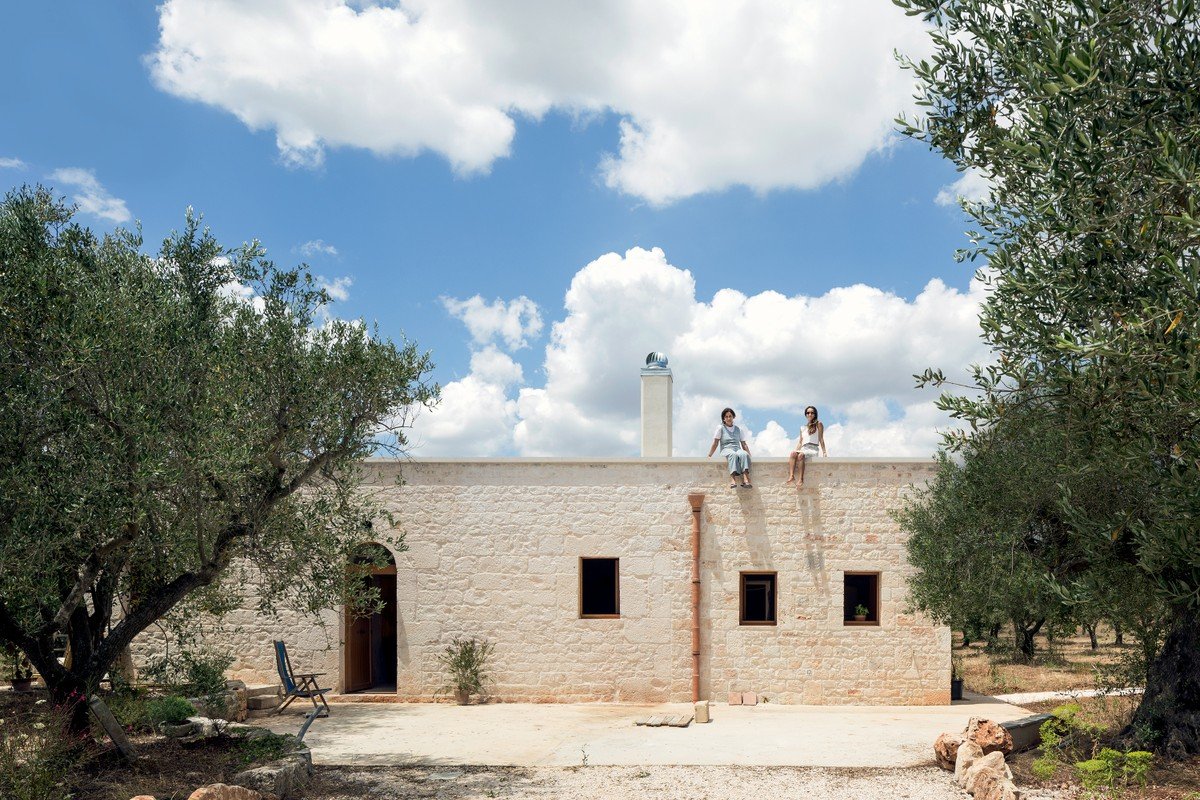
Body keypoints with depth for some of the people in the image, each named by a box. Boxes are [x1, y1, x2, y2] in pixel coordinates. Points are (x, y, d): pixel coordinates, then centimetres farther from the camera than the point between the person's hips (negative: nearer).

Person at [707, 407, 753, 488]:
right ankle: (732, 479, -62)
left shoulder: (738, 430, 22)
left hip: (737, 449, 3)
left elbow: (744, 445, 20)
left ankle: (745, 479, -55)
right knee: (733, 455, -41)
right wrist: (709, 456, 1)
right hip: (726, 450, -3)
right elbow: (715, 443, 9)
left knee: (744, 454, -36)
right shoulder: (720, 428, 14)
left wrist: (750, 456, 8)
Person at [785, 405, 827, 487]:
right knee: (793, 453, -31)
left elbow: (821, 439, 6)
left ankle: (801, 479, -43)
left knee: (801, 455, -37)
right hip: (804, 449, 4)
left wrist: (824, 452, -3)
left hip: (813, 449, -4)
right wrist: (796, 451, 6)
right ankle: (791, 476, -46)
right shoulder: (802, 428, 25)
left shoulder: (818, 424, 13)